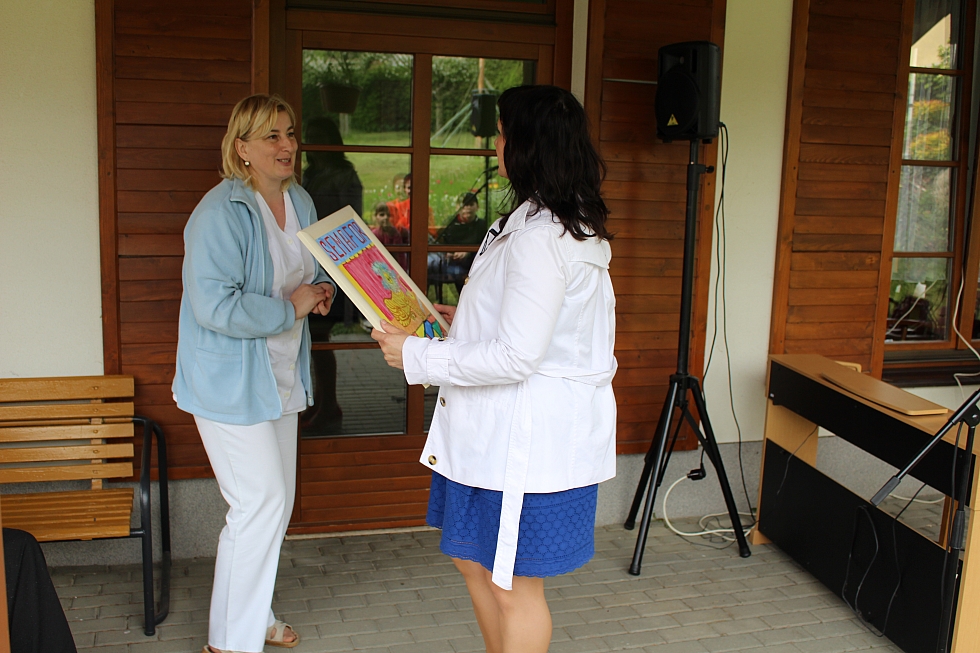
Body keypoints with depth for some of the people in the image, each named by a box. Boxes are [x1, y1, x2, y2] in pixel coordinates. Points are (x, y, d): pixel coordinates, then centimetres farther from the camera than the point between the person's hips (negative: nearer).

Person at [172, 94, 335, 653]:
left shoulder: (301, 202, 7)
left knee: (277, 501, 16)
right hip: (230, 382, -9)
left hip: (281, 377, 9)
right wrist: (290, 307, -21)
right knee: (261, 502, -6)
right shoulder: (222, 212, -21)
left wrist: (321, 290, 1)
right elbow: (214, 306, -28)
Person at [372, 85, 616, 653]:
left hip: (529, 435, -11)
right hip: (503, 426, 11)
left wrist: (417, 356, -16)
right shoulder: (575, 225, 11)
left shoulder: (540, 237, -22)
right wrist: (466, 321, 16)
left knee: (513, 584, 6)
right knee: (475, 560, 22)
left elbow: (516, 356, -26)